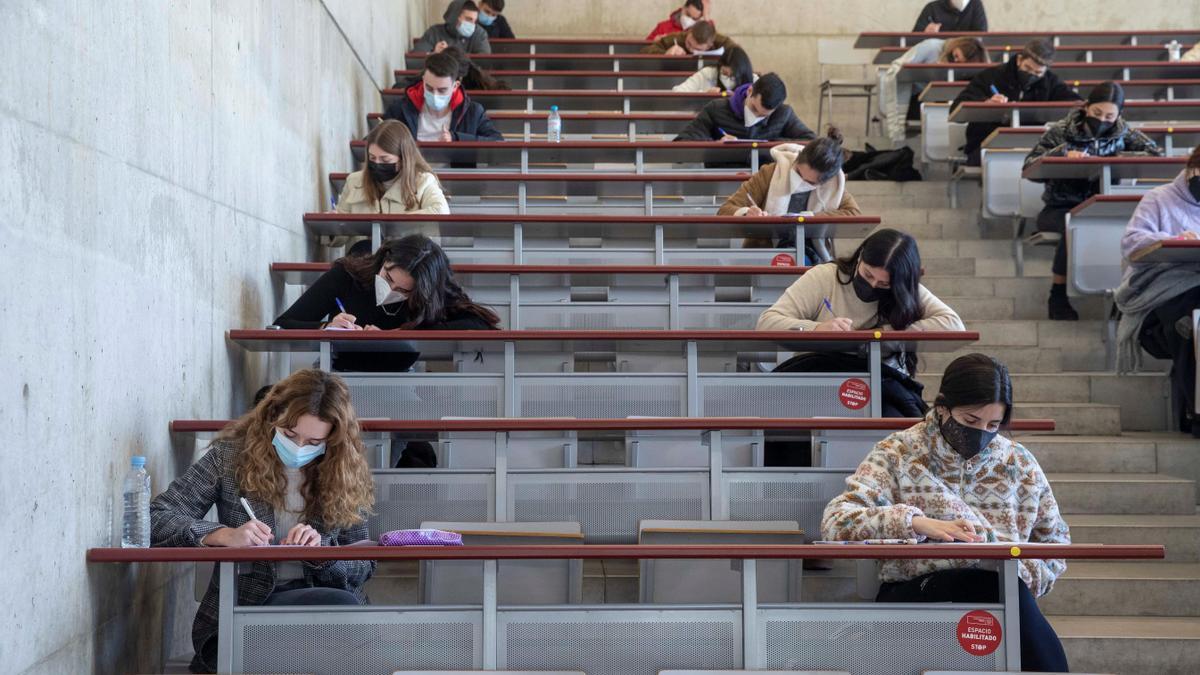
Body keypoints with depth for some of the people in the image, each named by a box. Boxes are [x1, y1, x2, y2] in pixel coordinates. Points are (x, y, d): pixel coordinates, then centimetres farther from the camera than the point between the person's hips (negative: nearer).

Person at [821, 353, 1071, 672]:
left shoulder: (1018, 462, 14)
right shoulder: (898, 454, 4)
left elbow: (1056, 543, 23)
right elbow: (836, 521, -9)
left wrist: (1023, 577, -1)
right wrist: (916, 522, -25)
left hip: (1005, 595, 3)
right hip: (913, 595, -2)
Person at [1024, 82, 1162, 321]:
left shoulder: (1122, 133, 4)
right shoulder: (1061, 131, -4)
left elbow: (1155, 153, -2)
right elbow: (1029, 166, -8)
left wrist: (1114, 158, -16)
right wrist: (1063, 153, -24)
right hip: (1060, 208, -2)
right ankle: (1057, 296, -19)